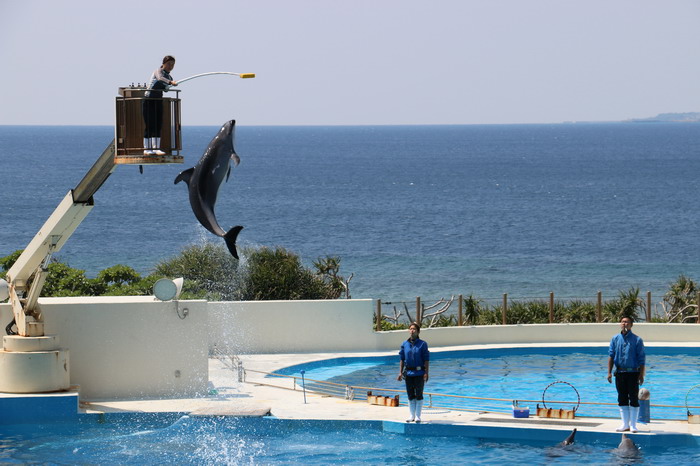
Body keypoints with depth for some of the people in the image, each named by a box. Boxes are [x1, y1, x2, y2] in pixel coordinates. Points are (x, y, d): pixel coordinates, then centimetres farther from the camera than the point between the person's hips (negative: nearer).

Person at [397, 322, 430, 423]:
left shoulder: (422, 344, -4)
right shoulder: (404, 344, 5)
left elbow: (426, 360, -5)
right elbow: (402, 359, 9)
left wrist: (426, 373, -12)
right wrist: (400, 372, 3)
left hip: (419, 373, -3)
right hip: (408, 372, 3)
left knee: (419, 395, 0)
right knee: (410, 395, 9)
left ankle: (418, 416, 7)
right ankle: (412, 415, 17)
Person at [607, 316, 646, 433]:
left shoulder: (637, 340, -2)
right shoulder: (615, 339, 8)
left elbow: (642, 359, -3)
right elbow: (611, 356, 8)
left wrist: (641, 375, -10)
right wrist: (609, 372, 0)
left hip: (633, 372, -4)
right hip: (619, 373, 4)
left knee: (633, 399, -2)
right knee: (622, 399, 7)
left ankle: (633, 425, 4)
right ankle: (625, 424, 14)